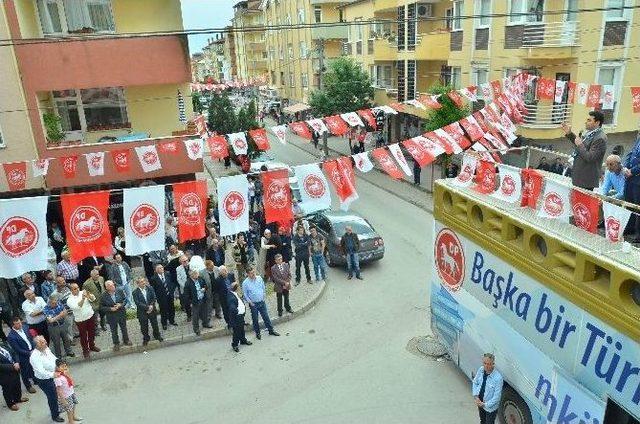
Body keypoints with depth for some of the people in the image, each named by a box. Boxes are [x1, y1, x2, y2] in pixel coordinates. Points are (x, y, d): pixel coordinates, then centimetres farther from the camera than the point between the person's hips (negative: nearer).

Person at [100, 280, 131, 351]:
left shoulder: (119, 291, -12)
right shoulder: (104, 296, -17)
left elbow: (125, 299, -2)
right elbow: (101, 307, -11)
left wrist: (121, 305, -20)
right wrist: (110, 309, -23)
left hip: (121, 314, 2)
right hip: (111, 316, -2)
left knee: (124, 328, 21)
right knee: (114, 331, 14)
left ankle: (126, 340, 43)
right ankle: (116, 344, 34)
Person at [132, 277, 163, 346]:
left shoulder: (150, 288, -4)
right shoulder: (135, 292, -13)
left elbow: (154, 298, -2)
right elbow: (138, 303, -18)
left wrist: (151, 306, -17)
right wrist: (147, 307, -22)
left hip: (152, 310, 2)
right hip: (142, 312, -2)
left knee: (155, 324, 15)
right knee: (144, 327, 11)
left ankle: (157, 336, 36)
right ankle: (145, 339, 30)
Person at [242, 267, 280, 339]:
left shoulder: (259, 278, -5)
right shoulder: (245, 283, -15)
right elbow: (245, 295, -6)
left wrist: (263, 297, 9)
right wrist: (250, 302, -11)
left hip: (262, 302, 3)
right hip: (253, 304, -3)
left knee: (266, 316, 12)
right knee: (255, 319, 11)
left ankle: (271, 330, 26)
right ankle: (257, 333, 27)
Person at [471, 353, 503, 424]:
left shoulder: (498, 378, -32)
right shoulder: (481, 370, -15)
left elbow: (497, 396, -25)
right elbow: (475, 383, 1)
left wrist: (485, 404, -19)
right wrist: (476, 396, -11)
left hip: (491, 407, -5)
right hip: (480, 402, 5)